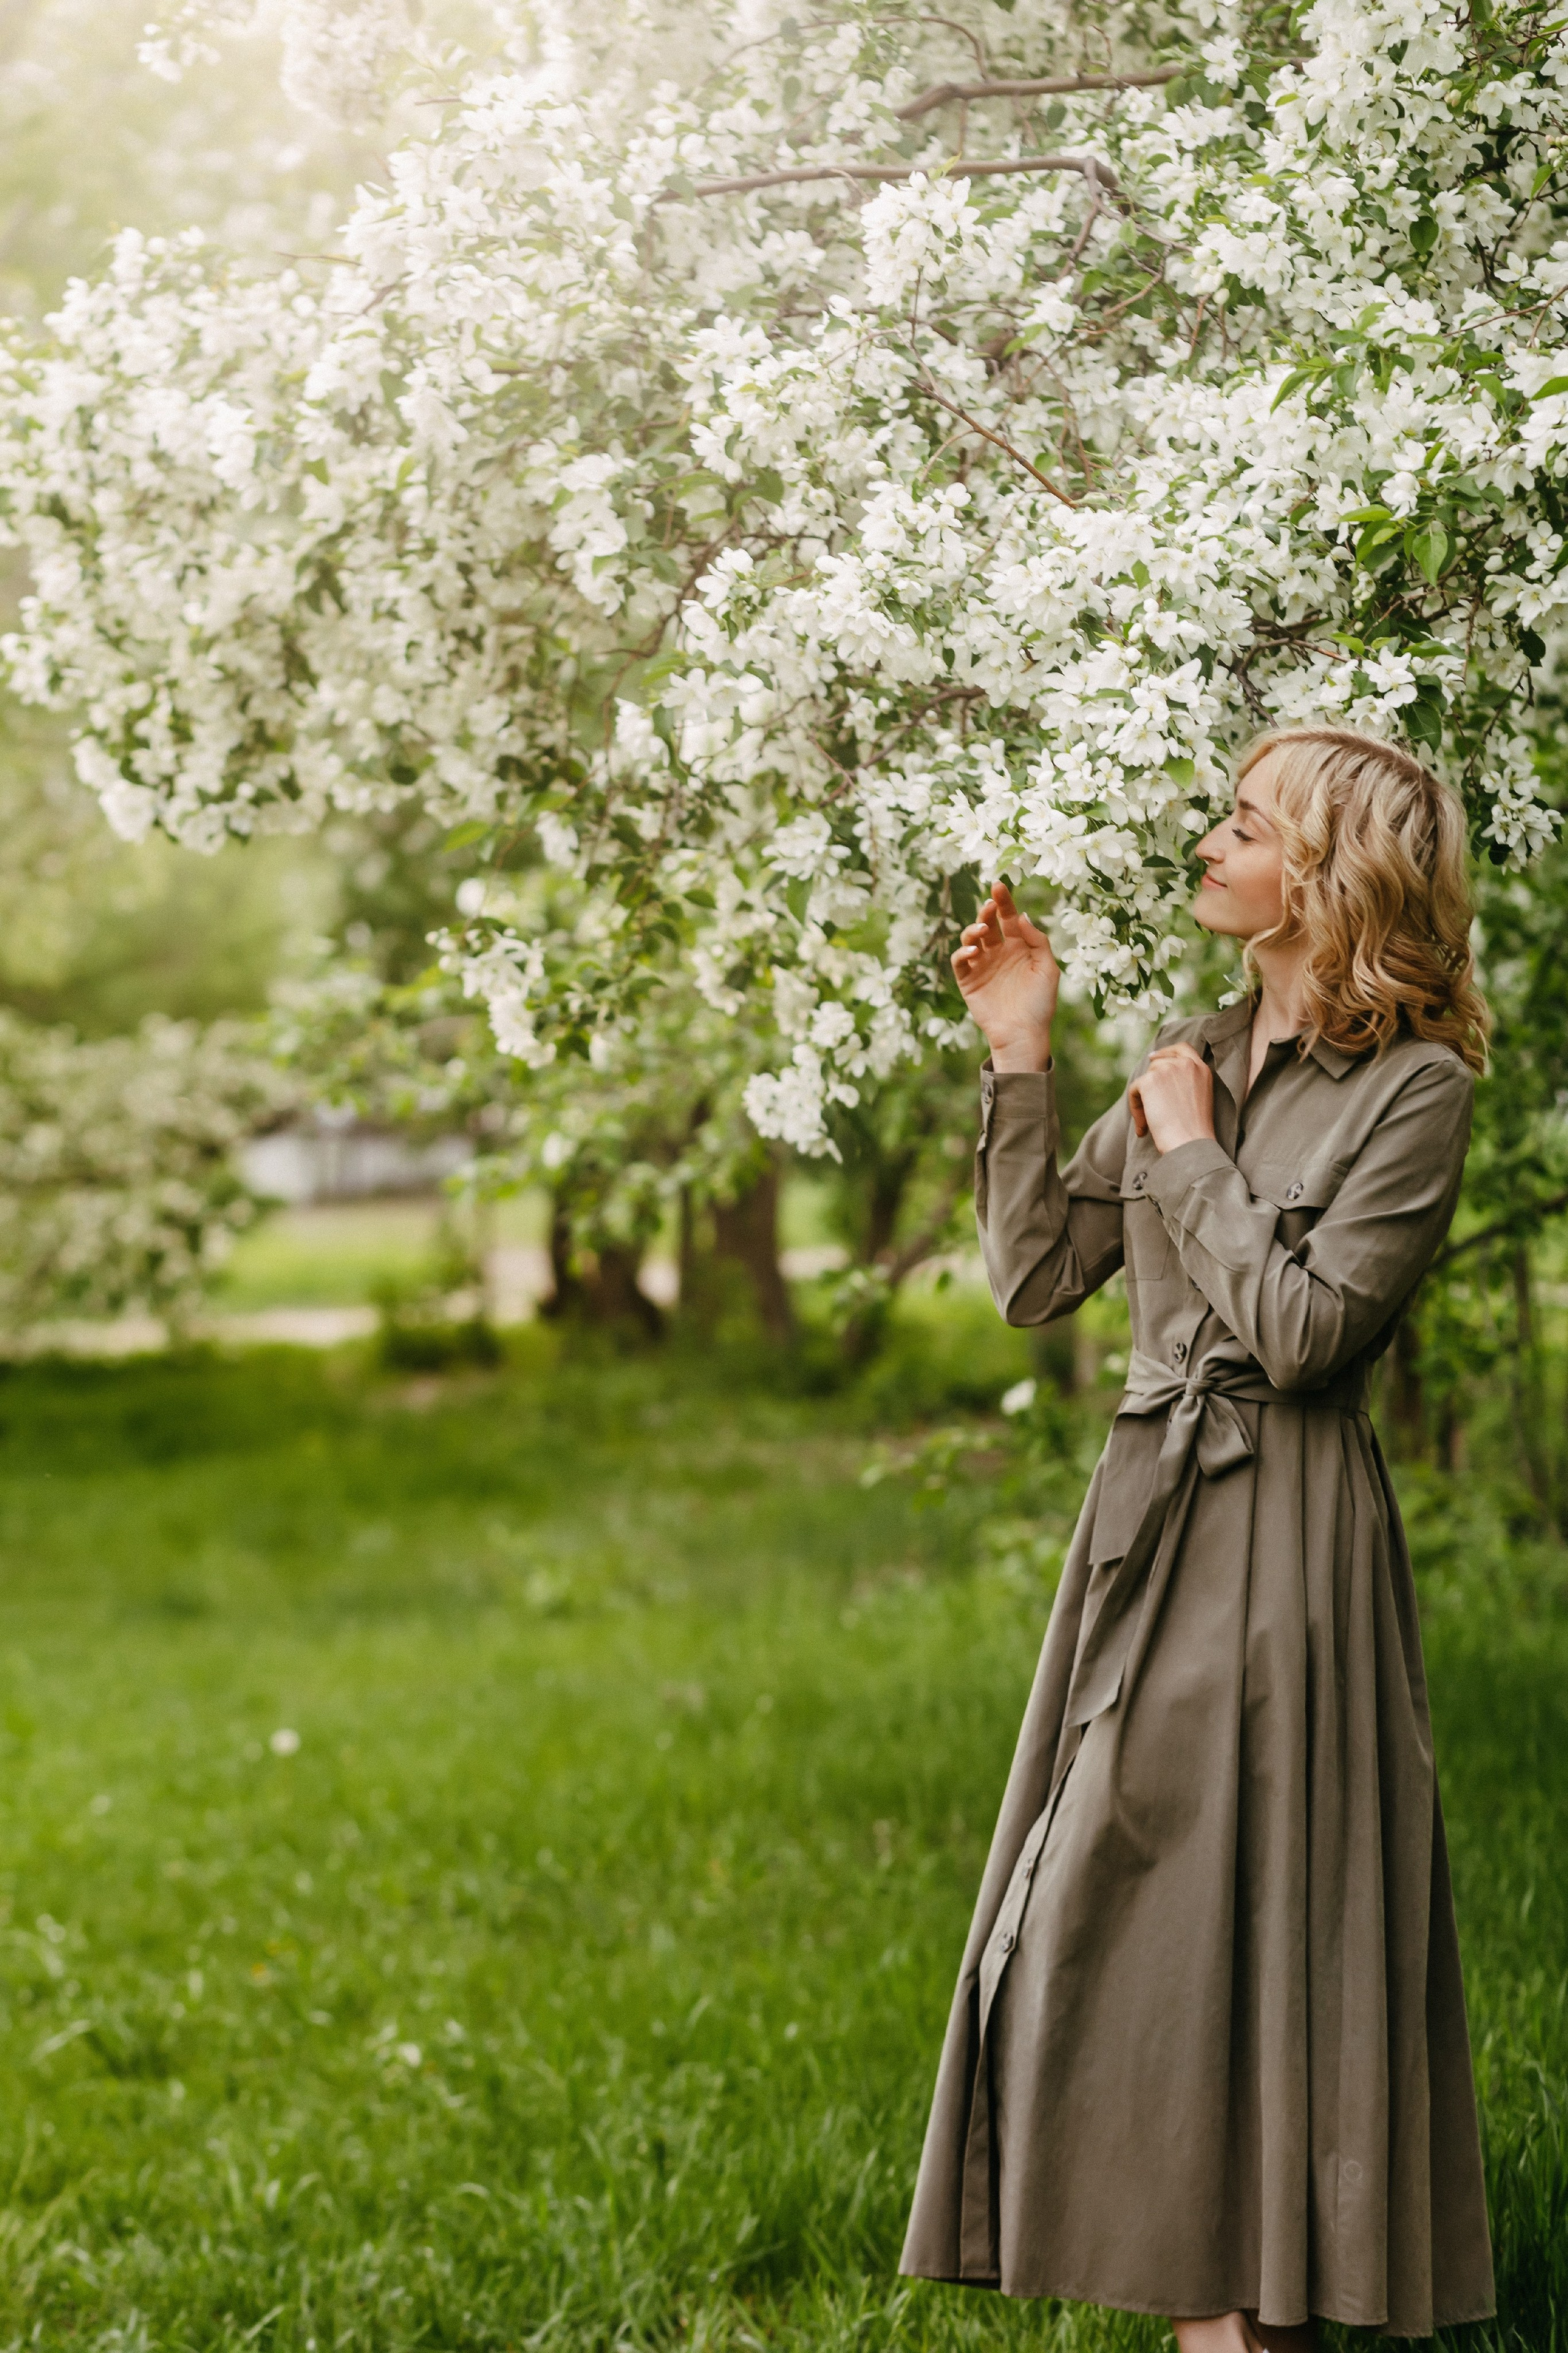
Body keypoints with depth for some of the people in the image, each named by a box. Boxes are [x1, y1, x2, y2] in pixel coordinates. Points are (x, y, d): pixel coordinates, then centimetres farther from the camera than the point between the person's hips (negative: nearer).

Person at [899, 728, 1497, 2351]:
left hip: (1285, 1544, -7)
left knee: (1250, 1903, -4)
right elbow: (1035, 1277, 10)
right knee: (1126, 1920, 7)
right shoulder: (1194, 1058, 12)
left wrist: (1190, 1153, -9)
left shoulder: (1416, 1087, -8)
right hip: (1146, 1516, 7)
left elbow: (1303, 1330, -17)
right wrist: (1018, 1058, 5)